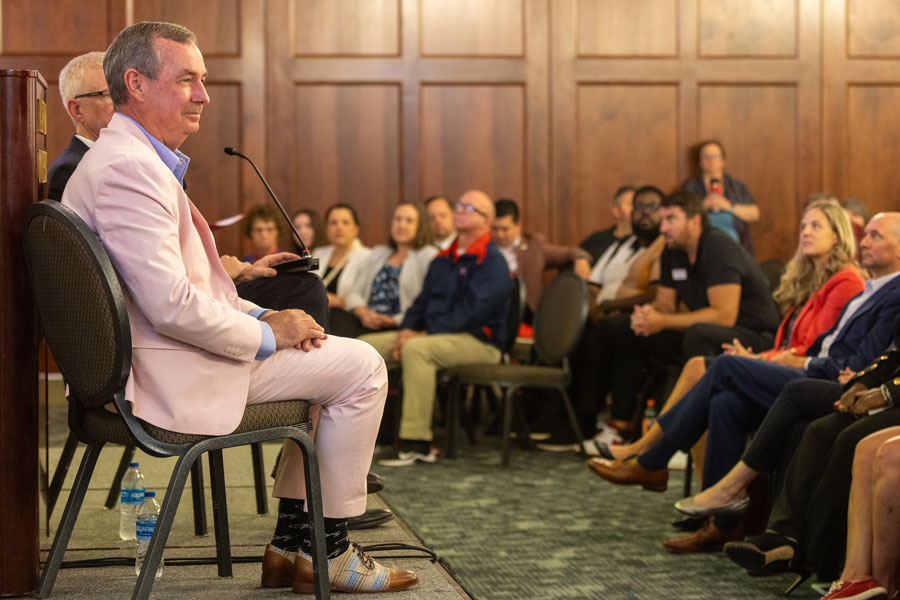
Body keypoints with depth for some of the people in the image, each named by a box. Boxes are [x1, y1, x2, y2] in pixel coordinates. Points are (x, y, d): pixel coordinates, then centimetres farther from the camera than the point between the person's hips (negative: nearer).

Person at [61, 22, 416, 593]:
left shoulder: (129, 159, 15)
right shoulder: (129, 167, -21)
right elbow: (171, 305, -27)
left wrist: (263, 315, 6)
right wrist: (266, 334, -14)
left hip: (165, 359, 11)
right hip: (174, 375, -11)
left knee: (327, 361, 22)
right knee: (361, 366, -5)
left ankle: (293, 545, 20)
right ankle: (330, 551, 7)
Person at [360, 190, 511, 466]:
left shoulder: (491, 262, -8)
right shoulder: (443, 260, 20)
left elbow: (471, 311, -18)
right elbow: (422, 301, 19)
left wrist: (425, 334, -20)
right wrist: (407, 329, -3)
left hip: (478, 341, -9)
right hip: (433, 336, 9)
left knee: (417, 350, -37)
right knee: (365, 345, -4)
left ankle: (416, 442, -35)